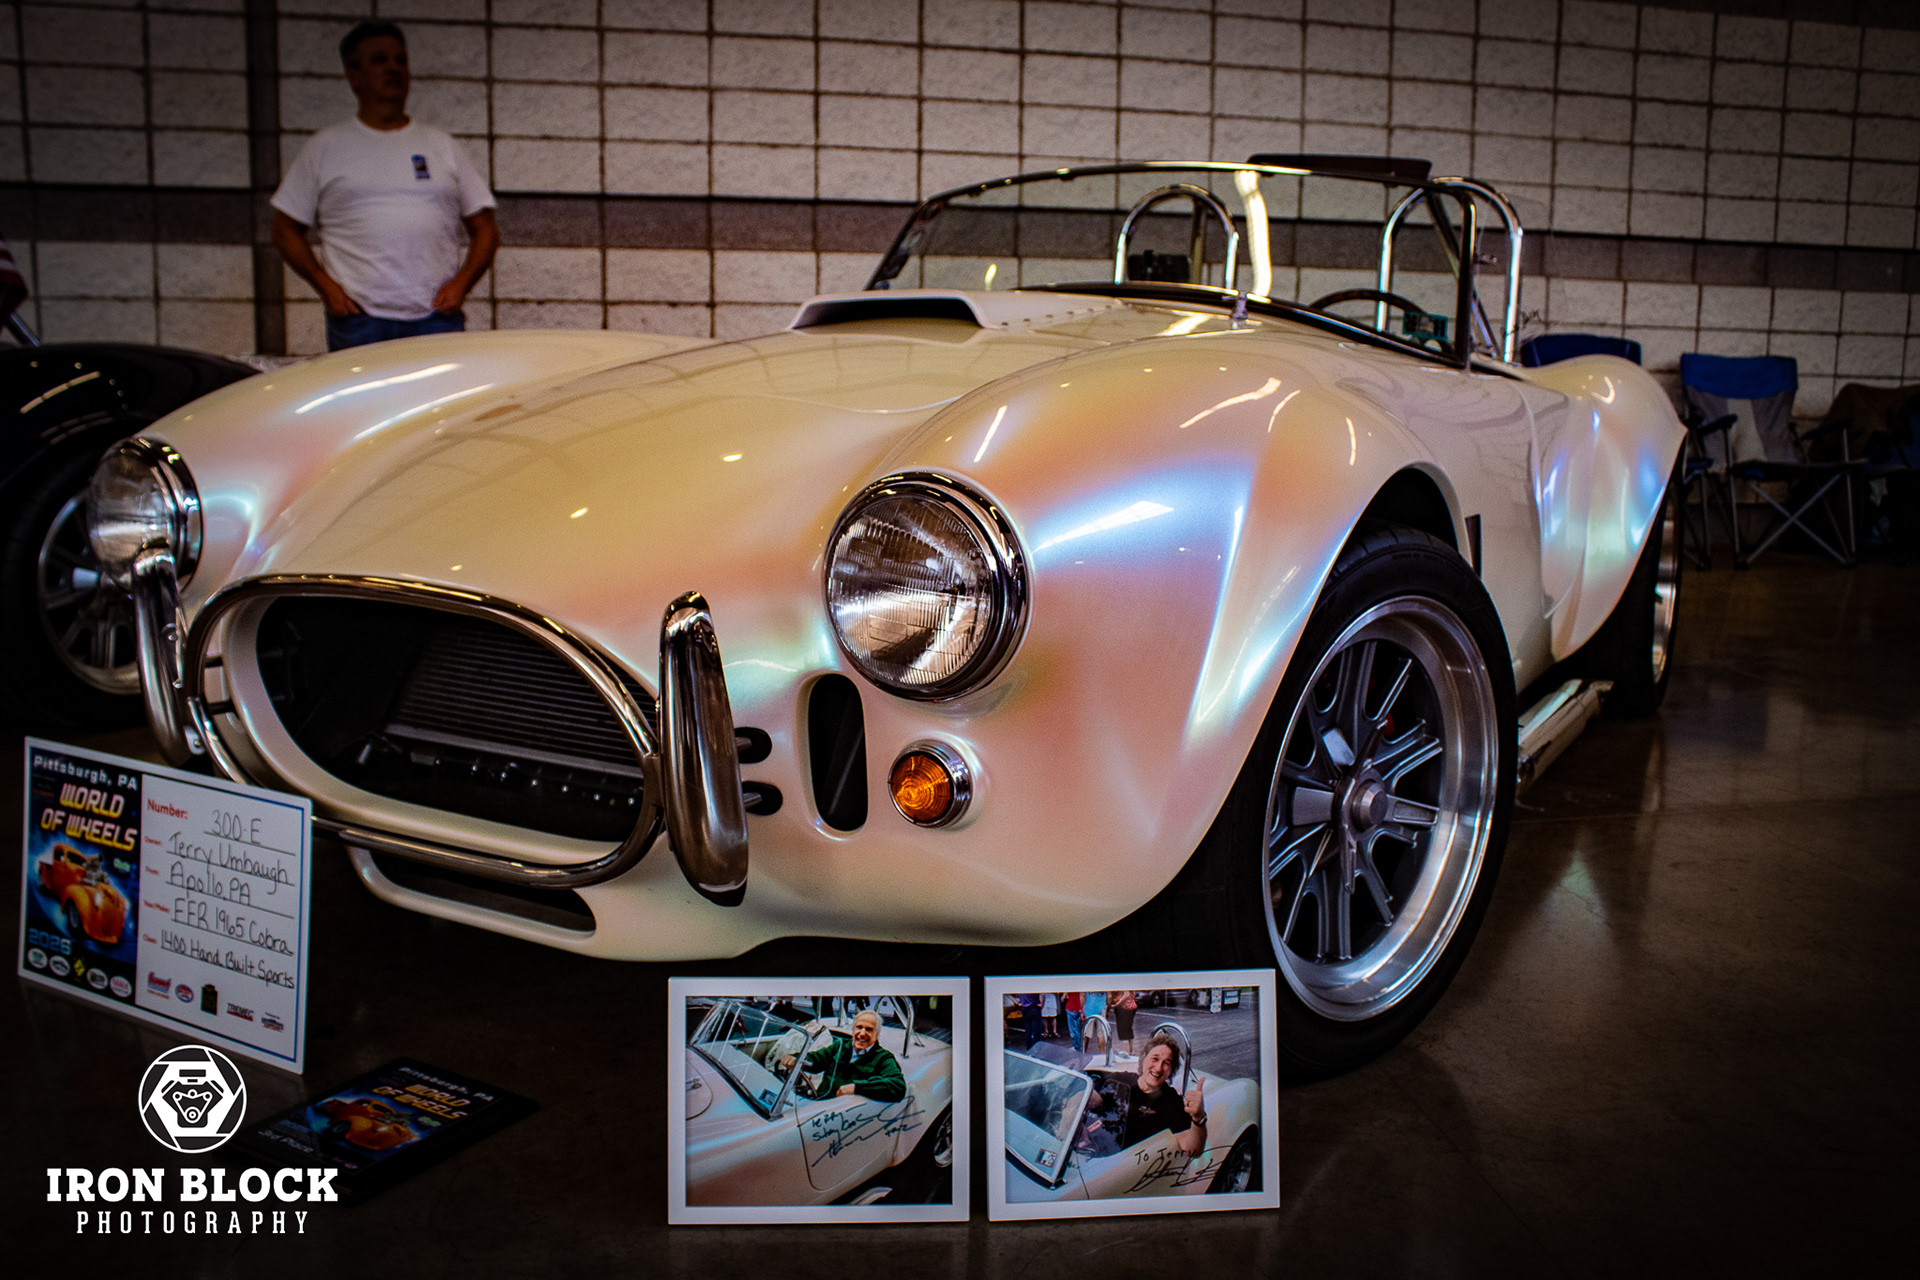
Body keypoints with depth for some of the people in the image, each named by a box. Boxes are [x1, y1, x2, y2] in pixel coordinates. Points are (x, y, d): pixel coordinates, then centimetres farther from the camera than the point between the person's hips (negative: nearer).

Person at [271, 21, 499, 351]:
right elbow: (285, 230, 12)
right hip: (358, 321, -1)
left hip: (437, 316, 1)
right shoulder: (325, 147, 11)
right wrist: (327, 287, -3)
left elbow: (485, 228, 15)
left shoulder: (443, 146, 15)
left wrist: (461, 284, -2)